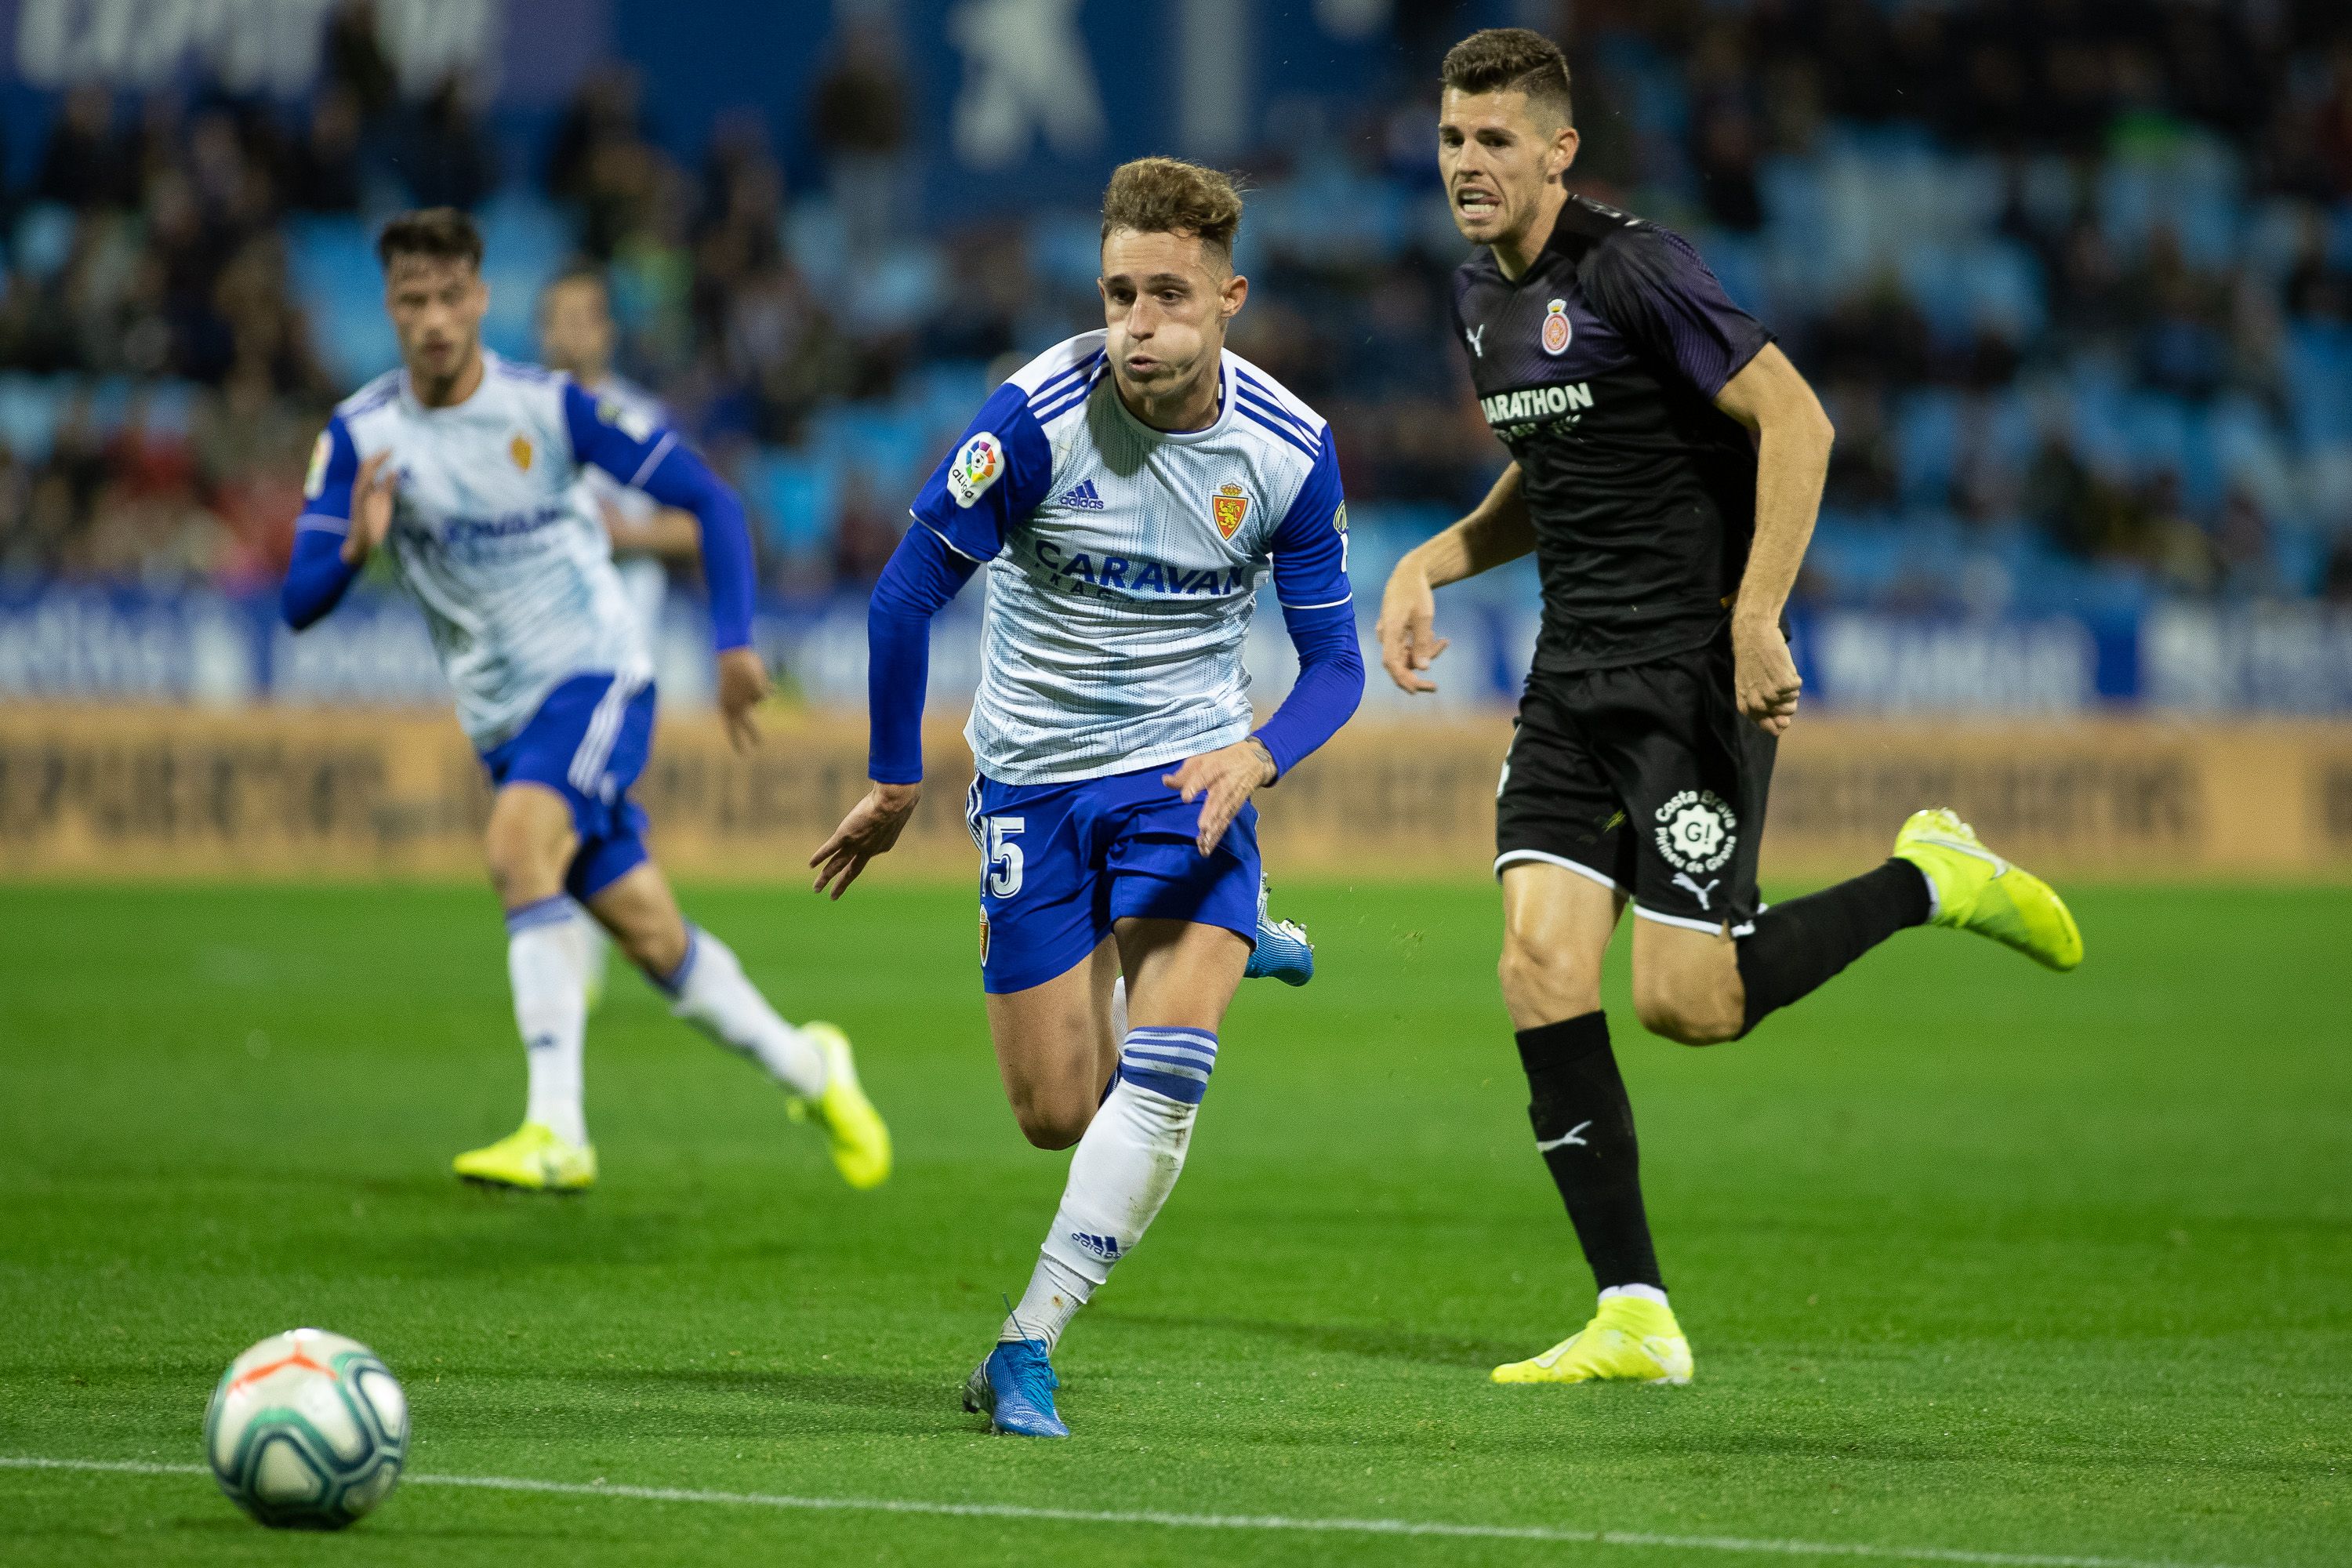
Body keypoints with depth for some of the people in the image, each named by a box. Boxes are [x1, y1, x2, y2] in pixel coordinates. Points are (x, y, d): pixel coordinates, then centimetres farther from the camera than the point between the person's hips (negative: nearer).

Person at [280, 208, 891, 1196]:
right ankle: (805, 1067, 34)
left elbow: (709, 502, -4)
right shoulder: (358, 437, -5)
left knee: (517, 844, -31)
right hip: (503, 720, 4)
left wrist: (734, 645, -12)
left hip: (596, 677, -4)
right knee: (654, 940, 8)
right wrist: (356, 547, -30)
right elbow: (299, 604, -8)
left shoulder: (552, 407, -11)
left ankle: (556, 1131, -35)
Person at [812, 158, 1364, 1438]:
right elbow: (908, 591, -9)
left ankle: (1027, 1347, -10)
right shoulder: (1039, 415, -18)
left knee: (1165, 1075, -20)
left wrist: (1257, 756, -22)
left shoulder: (1287, 448, -10)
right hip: (1034, 772, -1)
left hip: (1189, 769, 1)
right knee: (1057, 1115, 2)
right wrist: (895, 782, -3)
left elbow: (1333, 661, -2)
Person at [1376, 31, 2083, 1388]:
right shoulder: (1482, 297, 13)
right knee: (1542, 963, -7)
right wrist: (1429, 566, 11)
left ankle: (1929, 881, 14)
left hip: (1696, 670, -8)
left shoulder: (1636, 270, -14)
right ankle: (1634, 1317, -4)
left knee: (1685, 1001, -11)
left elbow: (1797, 422, -16)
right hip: (1575, 677, 8)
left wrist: (1756, 620, -21)